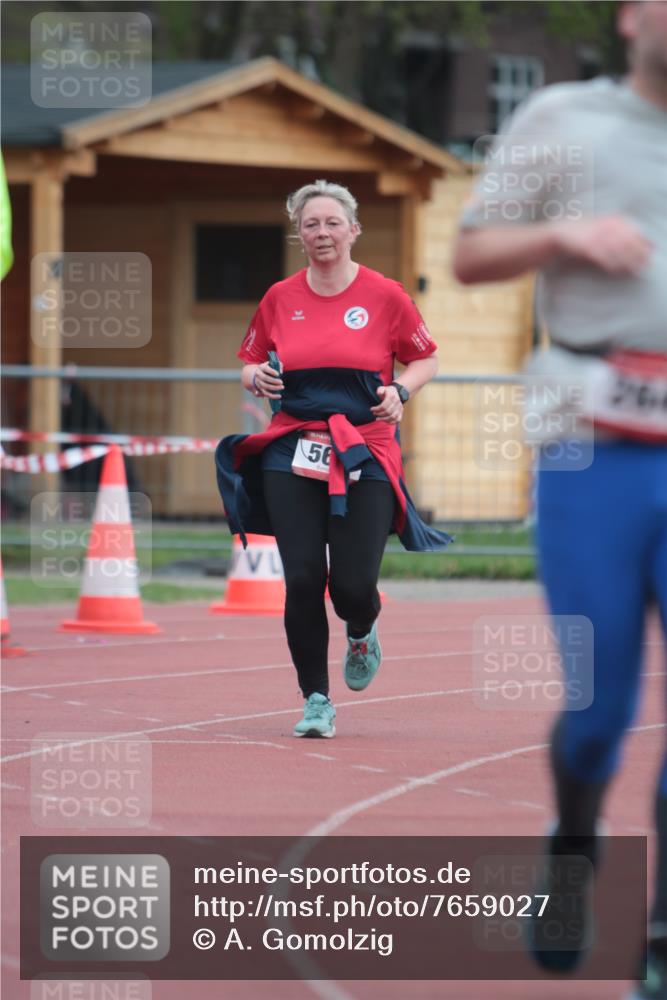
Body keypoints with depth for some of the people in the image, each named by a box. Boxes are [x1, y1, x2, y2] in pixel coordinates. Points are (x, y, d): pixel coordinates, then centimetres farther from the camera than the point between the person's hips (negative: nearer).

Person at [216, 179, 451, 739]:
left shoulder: (384, 295, 2)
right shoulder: (280, 299, 8)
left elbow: (426, 359, 12)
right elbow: (250, 365, 18)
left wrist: (401, 390, -8)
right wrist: (258, 378, -5)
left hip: (366, 456, -2)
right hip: (293, 456, 2)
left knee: (354, 585, -7)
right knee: (302, 580, -6)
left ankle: (361, 636, 32)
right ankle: (316, 700, 8)